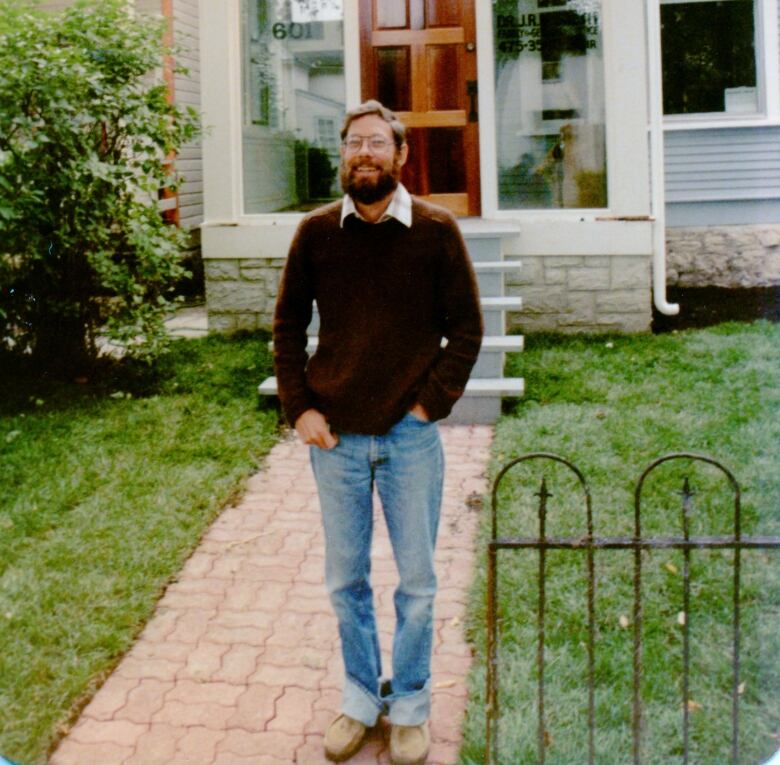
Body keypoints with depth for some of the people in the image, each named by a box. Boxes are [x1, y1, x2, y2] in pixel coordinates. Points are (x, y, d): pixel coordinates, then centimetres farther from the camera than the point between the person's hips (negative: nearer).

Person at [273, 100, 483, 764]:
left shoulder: (436, 230, -3)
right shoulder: (316, 231, 2)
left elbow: (467, 329, 1)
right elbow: (288, 326, 8)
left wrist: (431, 403, -8)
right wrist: (300, 407, -2)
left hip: (411, 437, -1)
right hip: (336, 437, 2)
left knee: (416, 582, 9)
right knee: (346, 581, 13)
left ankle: (410, 705, 28)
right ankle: (361, 698, 31)